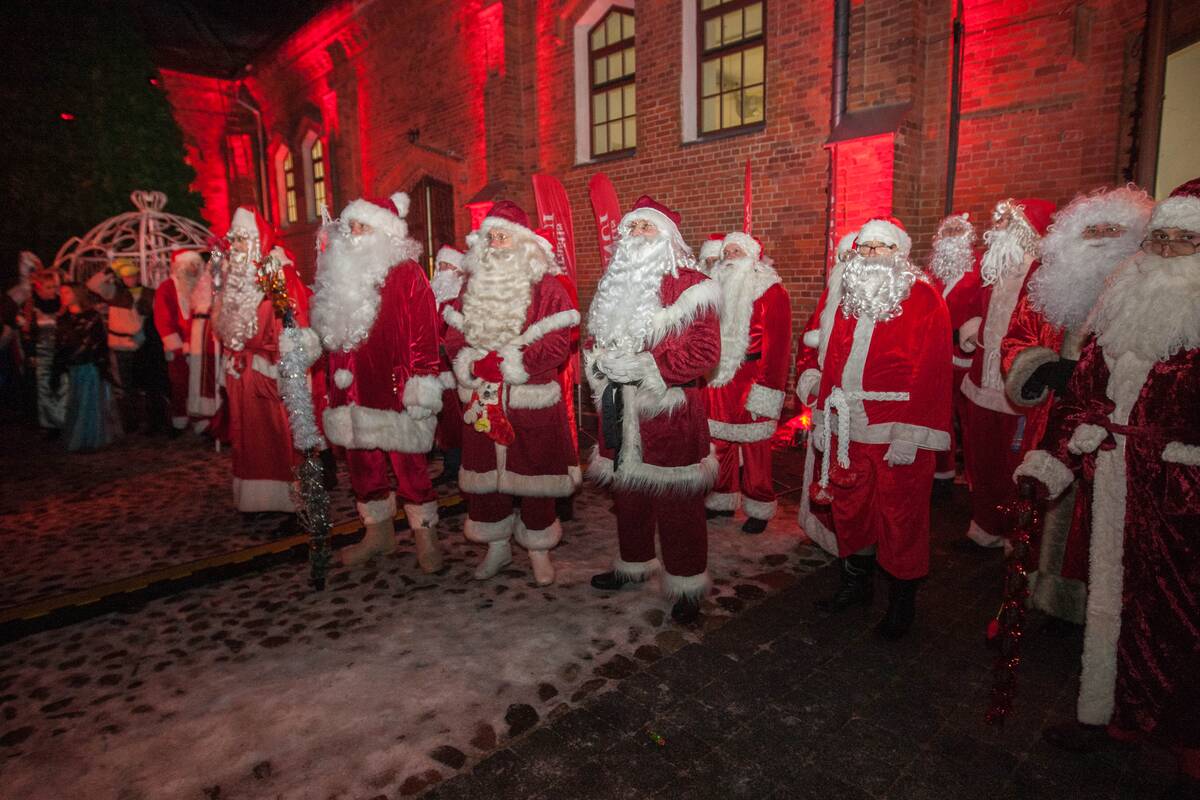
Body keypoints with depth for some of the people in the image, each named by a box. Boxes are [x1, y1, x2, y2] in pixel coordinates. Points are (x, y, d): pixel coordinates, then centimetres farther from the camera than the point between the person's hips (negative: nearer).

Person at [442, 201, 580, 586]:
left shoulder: (545, 287, -5)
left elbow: (556, 343, -14)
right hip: (481, 401, 5)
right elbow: (454, 336, 10)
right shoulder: (473, 285, 12)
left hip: (530, 400, -4)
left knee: (532, 473, 5)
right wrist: (472, 363, -11)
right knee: (485, 472, 11)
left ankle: (539, 550, 23)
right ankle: (497, 547, 29)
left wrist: (504, 363, -18)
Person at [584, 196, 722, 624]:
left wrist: (645, 367, -20)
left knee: (676, 501, 0)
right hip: (619, 410, 7)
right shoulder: (612, 284, 15)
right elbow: (593, 337, 21)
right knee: (627, 492, 18)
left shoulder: (688, 284, -7)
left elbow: (704, 351, -16)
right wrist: (602, 360, -2)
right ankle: (633, 563, 38)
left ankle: (687, 585, 17)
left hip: (669, 412, -6)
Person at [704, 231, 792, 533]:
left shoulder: (771, 292, -5)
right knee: (721, 446, 11)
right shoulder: (718, 289, 14)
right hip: (717, 383, 5)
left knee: (754, 451, 2)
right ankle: (723, 501, 26)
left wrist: (764, 392, -17)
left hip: (749, 386, -5)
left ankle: (759, 509, 17)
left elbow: (776, 346, -12)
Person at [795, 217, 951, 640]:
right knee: (848, 506, 16)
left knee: (900, 515, 6)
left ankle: (903, 598, 26)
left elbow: (931, 372, -12)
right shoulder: (837, 294, 10)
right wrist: (810, 375, 0)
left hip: (896, 431, -4)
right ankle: (856, 581, 37)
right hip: (844, 427, 5)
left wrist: (910, 433, -18)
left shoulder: (923, 300, -6)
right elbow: (817, 347, 20)